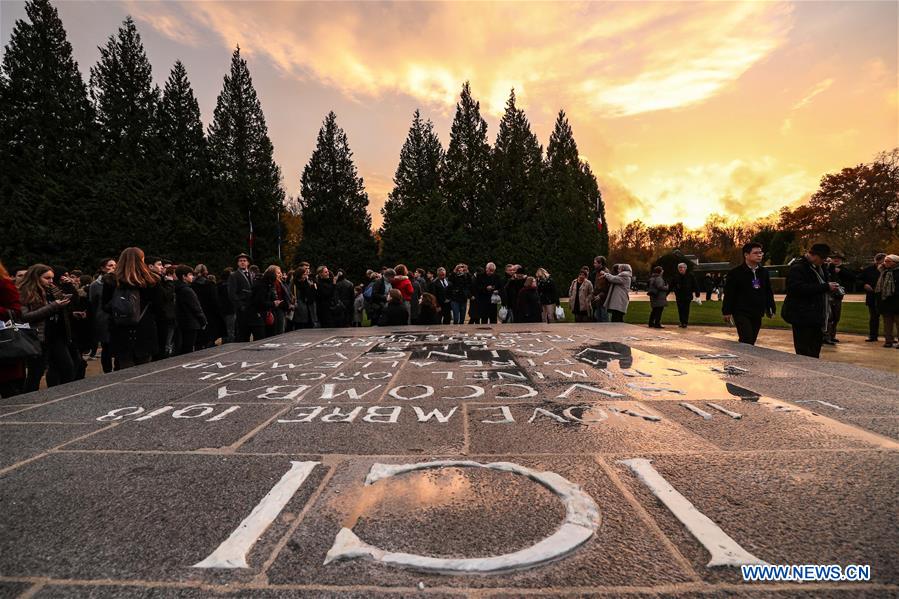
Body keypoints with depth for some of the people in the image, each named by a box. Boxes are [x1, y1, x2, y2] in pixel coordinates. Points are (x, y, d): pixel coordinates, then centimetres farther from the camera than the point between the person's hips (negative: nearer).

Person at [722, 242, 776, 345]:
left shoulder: (763, 272, 10)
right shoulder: (736, 273, -7)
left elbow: (768, 291, 18)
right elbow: (729, 294, -9)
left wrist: (770, 308, 14)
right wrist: (727, 312, -11)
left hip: (757, 314, 6)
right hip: (741, 314, -6)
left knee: (752, 342, 10)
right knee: (747, 342, -15)